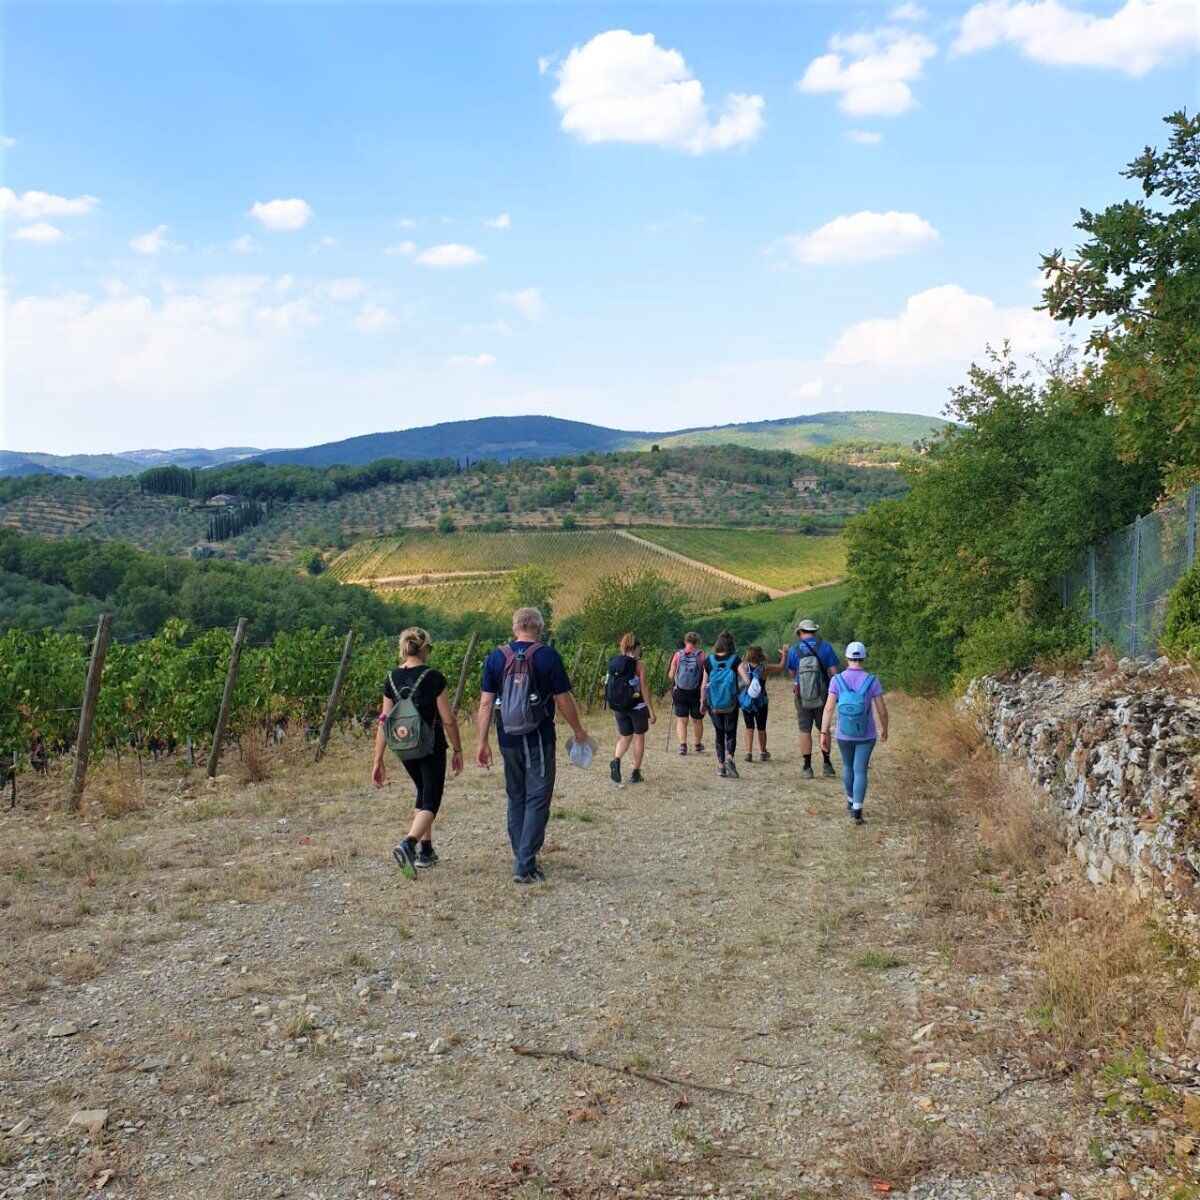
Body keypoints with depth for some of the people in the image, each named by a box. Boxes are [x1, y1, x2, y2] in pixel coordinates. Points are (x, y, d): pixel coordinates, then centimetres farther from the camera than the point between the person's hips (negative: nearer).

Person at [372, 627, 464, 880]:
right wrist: (457, 750, 2)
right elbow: (448, 720, -12)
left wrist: (378, 760, 4)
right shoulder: (433, 678, -14)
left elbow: (384, 721, 0)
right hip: (431, 748, -5)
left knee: (423, 794, 25)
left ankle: (426, 851, 29)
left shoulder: (392, 678, -1)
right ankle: (407, 845, -24)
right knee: (430, 802, 0)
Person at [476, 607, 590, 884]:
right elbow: (563, 700, -6)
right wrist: (578, 730, 9)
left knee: (516, 799, 17)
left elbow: (486, 702, -1)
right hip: (539, 741, -4)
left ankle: (522, 857, 25)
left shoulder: (496, 657, 0)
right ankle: (525, 866, -4)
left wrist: (482, 741, 3)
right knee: (537, 801, 1)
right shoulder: (548, 656, -8)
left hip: (508, 741, 4)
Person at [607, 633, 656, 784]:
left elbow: (610, 686, 7)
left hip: (618, 708, 4)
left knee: (625, 737, 16)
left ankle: (616, 759, -12)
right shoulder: (639, 664, -11)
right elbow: (644, 689, -12)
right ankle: (635, 773, 15)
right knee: (639, 738, 11)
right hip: (637, 706, -4)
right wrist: (651, 711, -7)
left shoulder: (614, 662, 3)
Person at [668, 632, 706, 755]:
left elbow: (670, 675, 0)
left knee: (681, 720, 5)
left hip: (679, 693, 0)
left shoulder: (678, 655, -4)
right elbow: (705, 676, -7)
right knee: (697, 720, 16)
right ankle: (697, 745, 30)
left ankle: (683, 745, -9)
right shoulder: (701, 656, -7)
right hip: (696, 693, 0)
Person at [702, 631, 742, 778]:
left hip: (713, 704, 1)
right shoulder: (735, 660, -7)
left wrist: (703, 703, 10)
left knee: (719, 734, 15)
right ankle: (730, 758, -16)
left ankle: (721, 765, 13)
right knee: (731, 733, 9)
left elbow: (704, 683, 1)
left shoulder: (708, 660, -3)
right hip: (731, 704, -1)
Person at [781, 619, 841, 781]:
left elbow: (792, 673, 4)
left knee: (805, 730, 5)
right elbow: (833, 672, -4)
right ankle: (826, 764, 16)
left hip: (802, 696, -1)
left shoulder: (794, 650, -3)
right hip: (823, 695, 1)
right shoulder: (825, 647, -2)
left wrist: (784, 656, 19)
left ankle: (807, 767, 4)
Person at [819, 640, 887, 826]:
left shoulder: (837, 680, -10)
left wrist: (823, 733, -10)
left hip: (844, 735, 1)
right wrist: (884, 730, 11)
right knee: (860, 771, 4)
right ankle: (856, 811, -5)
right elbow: (882, 710, -6)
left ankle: (851, 802, 40)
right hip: (866, 735, -1)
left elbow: (829, 708, -14)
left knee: (848, 766, 23)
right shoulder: (872, 681, -10)